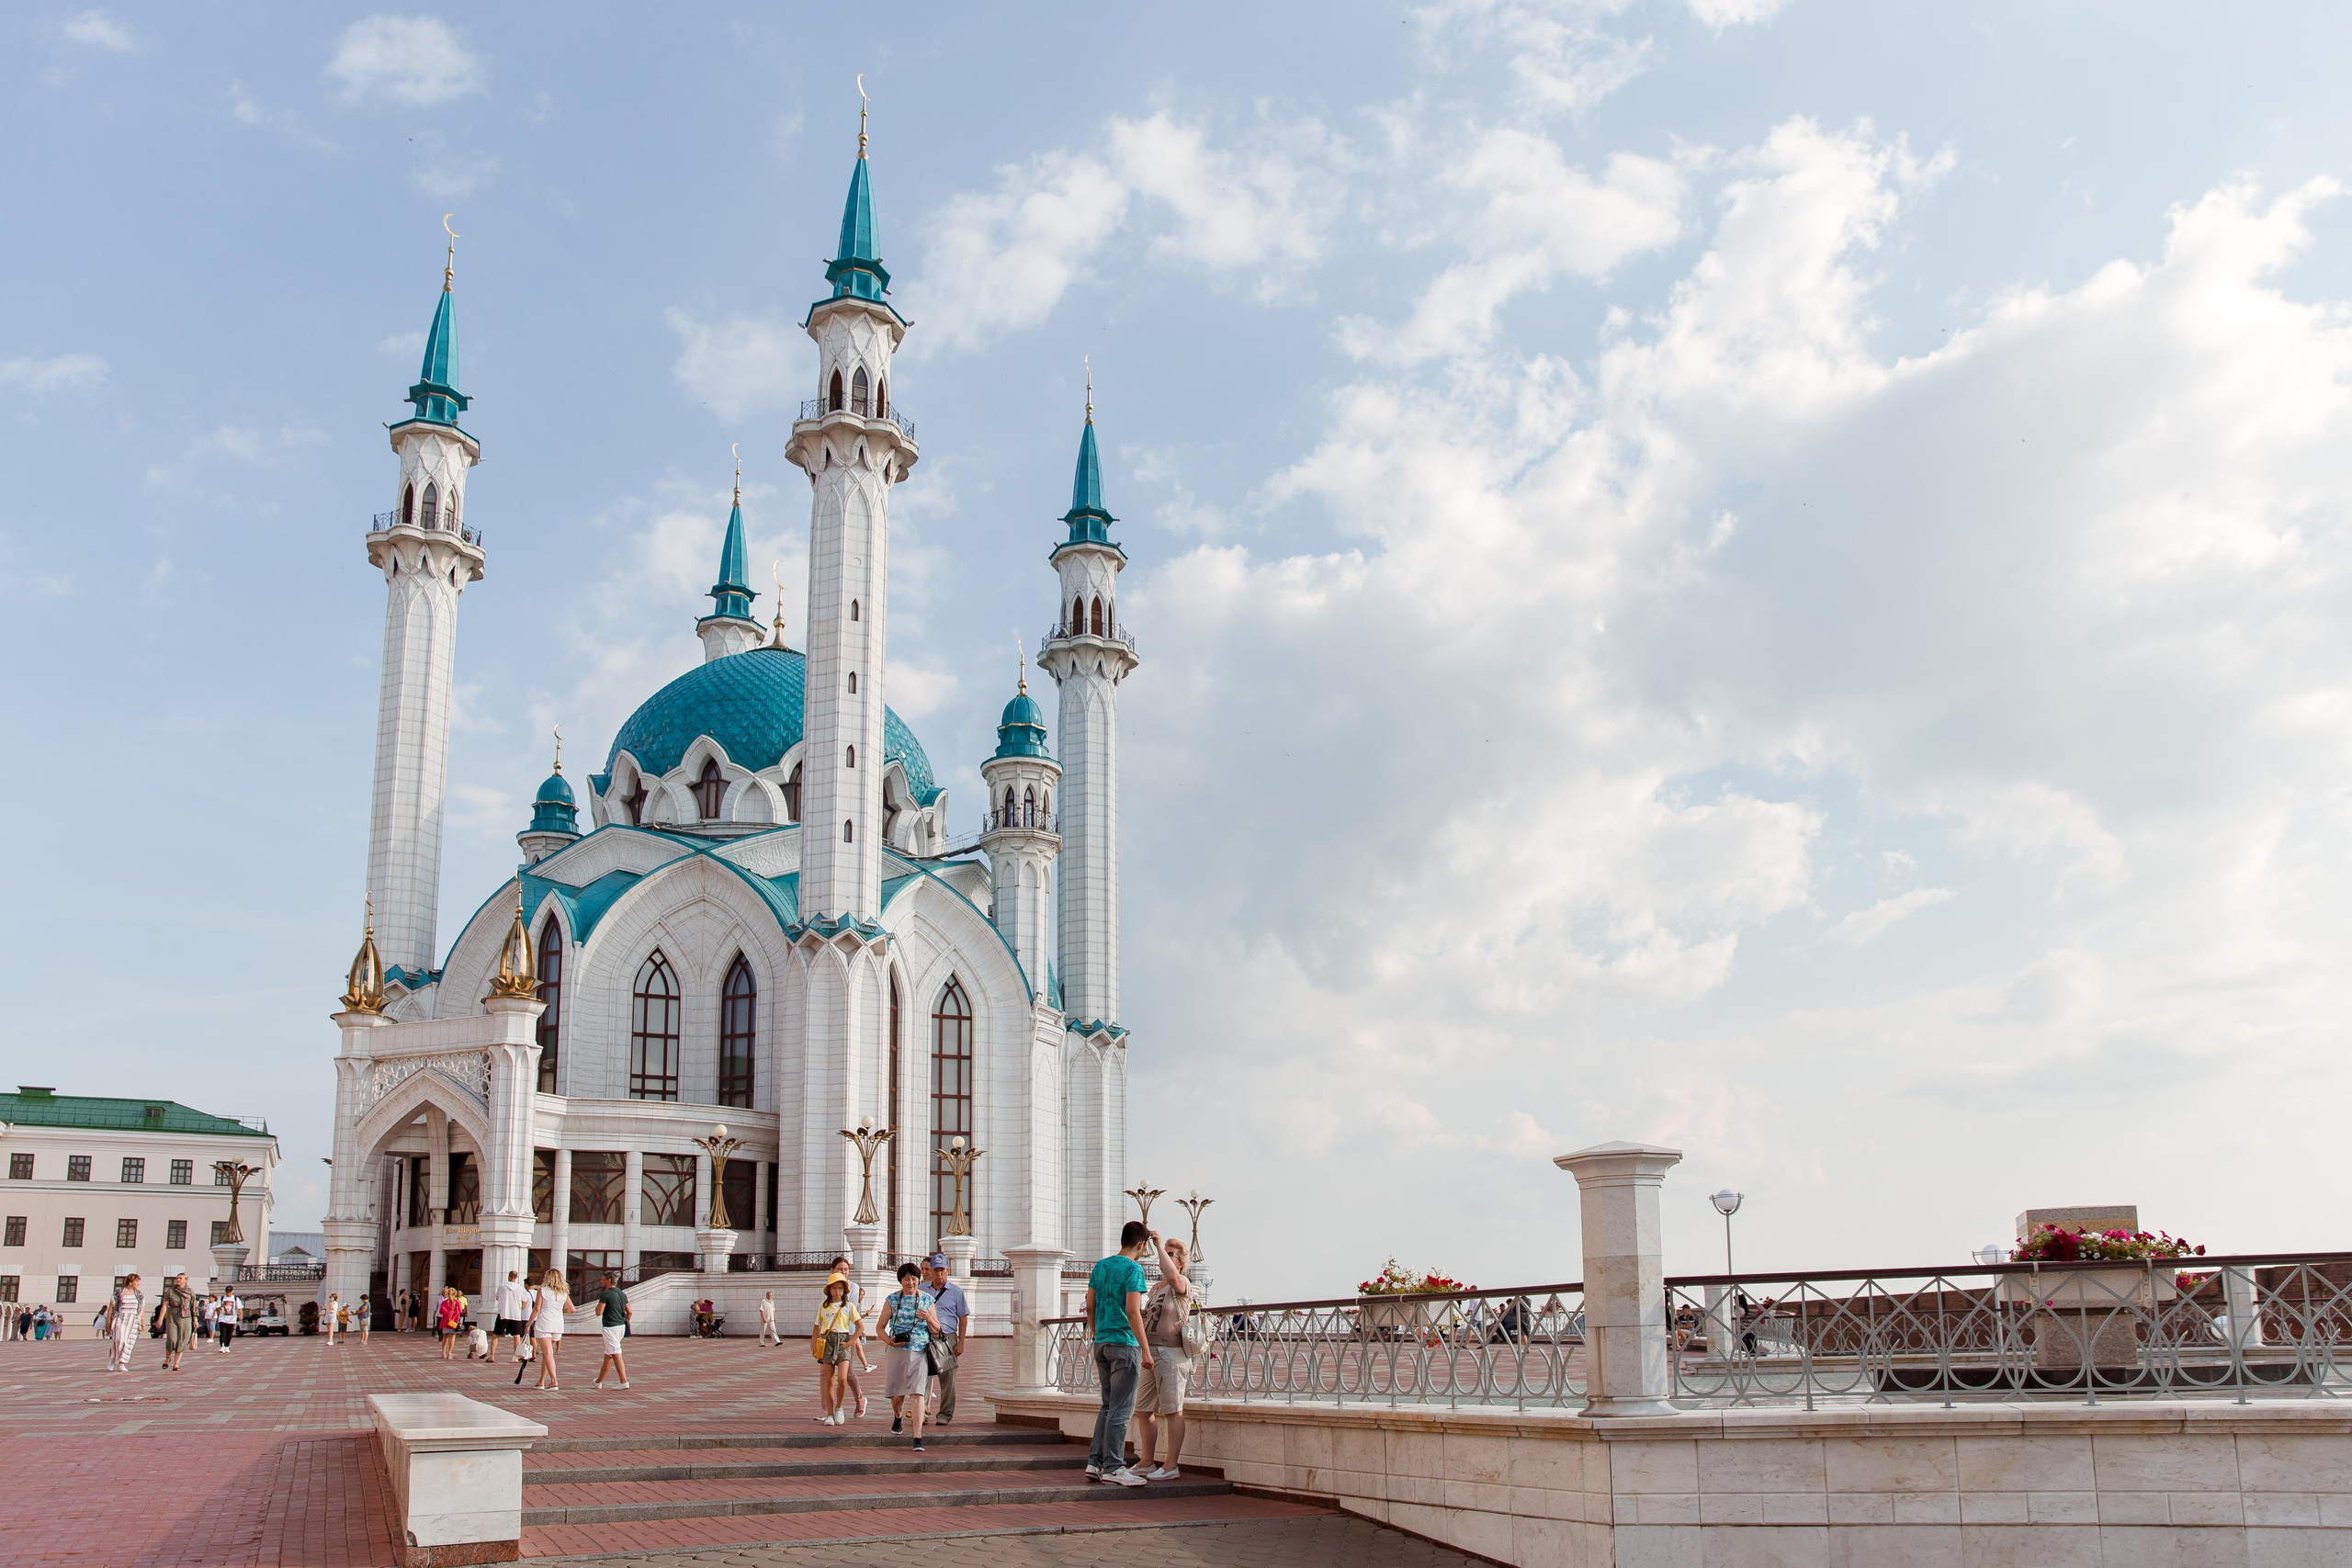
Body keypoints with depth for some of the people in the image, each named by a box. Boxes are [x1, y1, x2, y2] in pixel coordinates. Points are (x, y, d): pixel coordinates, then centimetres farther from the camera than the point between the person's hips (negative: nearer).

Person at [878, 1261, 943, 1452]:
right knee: (897, 1393, 9)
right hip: (897, 1352, 1)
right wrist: (889, 1341, -13)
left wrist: (928, 1318, -12)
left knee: (917, 1393, -13)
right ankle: (898, 1416, 44)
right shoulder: (892, 1300, 3)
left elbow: (936, 1330, 9)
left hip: (920, 1353, -1)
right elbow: (880, 1327, 6)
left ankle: (918, 1437, -15)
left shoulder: (927, 1299, 5)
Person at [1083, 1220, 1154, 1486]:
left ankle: (1095, 1462, 14)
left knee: (1109, 1406, 15)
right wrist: (1146, 1350, -16)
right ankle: (1112, 1467, 0)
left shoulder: (1100, 1266, 11)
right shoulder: (1133, 1269, -11)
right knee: (1120, 1409, -2)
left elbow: (1090, 1307, 15)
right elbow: (1133, 1312, -18)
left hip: (1101, 1344, 8)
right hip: (1124, 1344, -8)